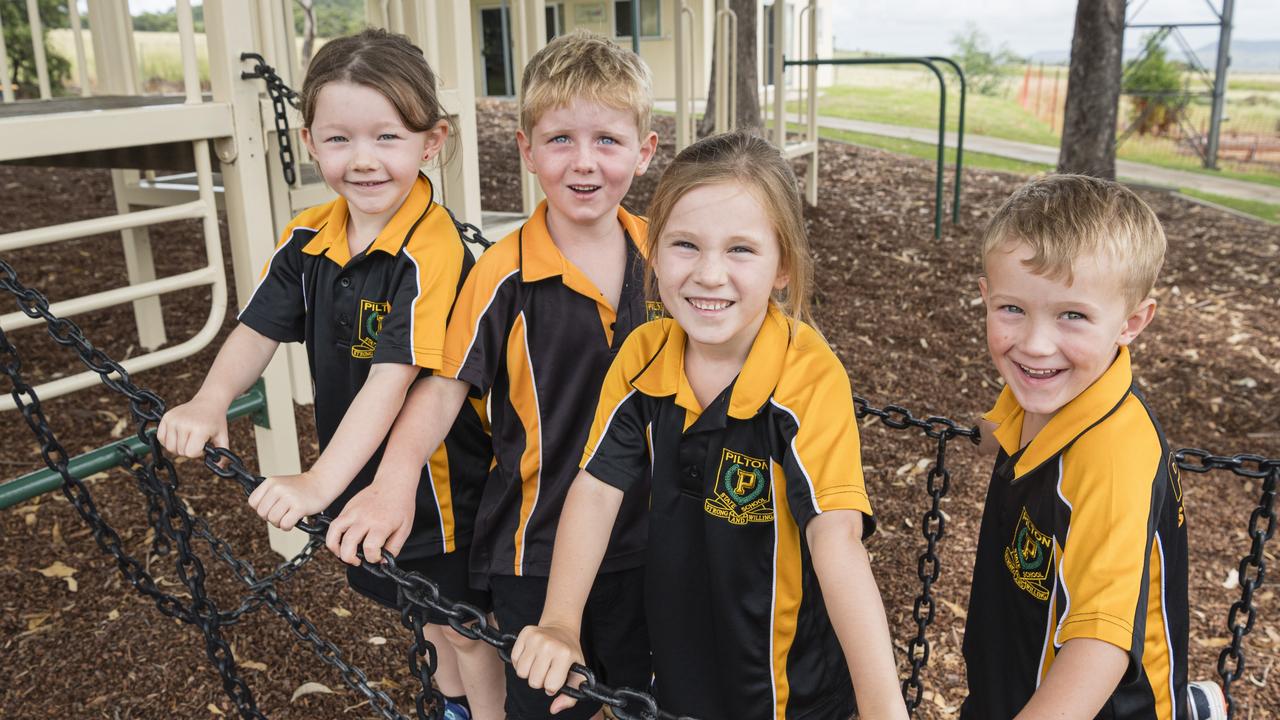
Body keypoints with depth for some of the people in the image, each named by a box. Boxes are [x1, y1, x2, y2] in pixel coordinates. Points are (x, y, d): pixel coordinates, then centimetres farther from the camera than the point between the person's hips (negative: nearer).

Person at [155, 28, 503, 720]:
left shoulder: (432, 251, -28)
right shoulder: (308, 239, -5)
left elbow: (394, 376, -34)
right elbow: (259, 328, -5)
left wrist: (322, 480, -41)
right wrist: (211, 401, -24)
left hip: (435, 474, -7)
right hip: (357, 465, 7)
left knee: (461, 618, 13)